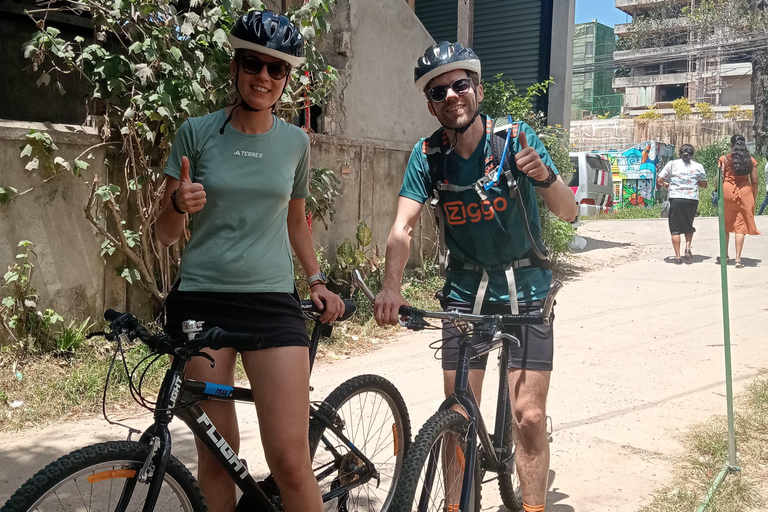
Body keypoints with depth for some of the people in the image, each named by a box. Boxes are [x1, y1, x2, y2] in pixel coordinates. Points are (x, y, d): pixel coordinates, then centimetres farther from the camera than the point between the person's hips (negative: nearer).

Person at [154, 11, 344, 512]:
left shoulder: (295, 141, 8)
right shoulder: (198, 132, 2)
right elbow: (166, 233, 5)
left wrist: (318, 281, 12)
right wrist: (180, 205, -16)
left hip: (272, 303, 1)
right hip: (200, 301, 0)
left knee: (291, 461, -8)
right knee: (216, 456, 5)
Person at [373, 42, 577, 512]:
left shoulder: (515, 137, -10)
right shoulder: (428, 154, -6)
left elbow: (568, 212, -13)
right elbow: (403, 229, -15)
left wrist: (543, 174, -34)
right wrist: (391, 287, -32)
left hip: (526, 287, -1)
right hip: (465, 291, 2)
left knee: (529, 416, -6)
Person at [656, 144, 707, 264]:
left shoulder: (672, 164, 4)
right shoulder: (698, 166, 7)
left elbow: (660, 180, 2)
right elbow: (704, 185, 12)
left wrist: (665, 185, 24)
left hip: (676, 199, -2)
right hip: (692, 200, 2)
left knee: (675, 228, 5)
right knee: (688, 226, 21)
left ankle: (677, 256, 1)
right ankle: (688, 248, -1)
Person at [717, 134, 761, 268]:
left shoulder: (724, 159, -1)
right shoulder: (751, 160, 4)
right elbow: (754, 181, 5)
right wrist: (754, 198, 12)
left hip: (727, 191, -1)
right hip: (745, 192, 1)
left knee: (725, 225, 14)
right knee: (741, 225, 2)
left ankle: (725, 255, 22)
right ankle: (738, 259, -3)